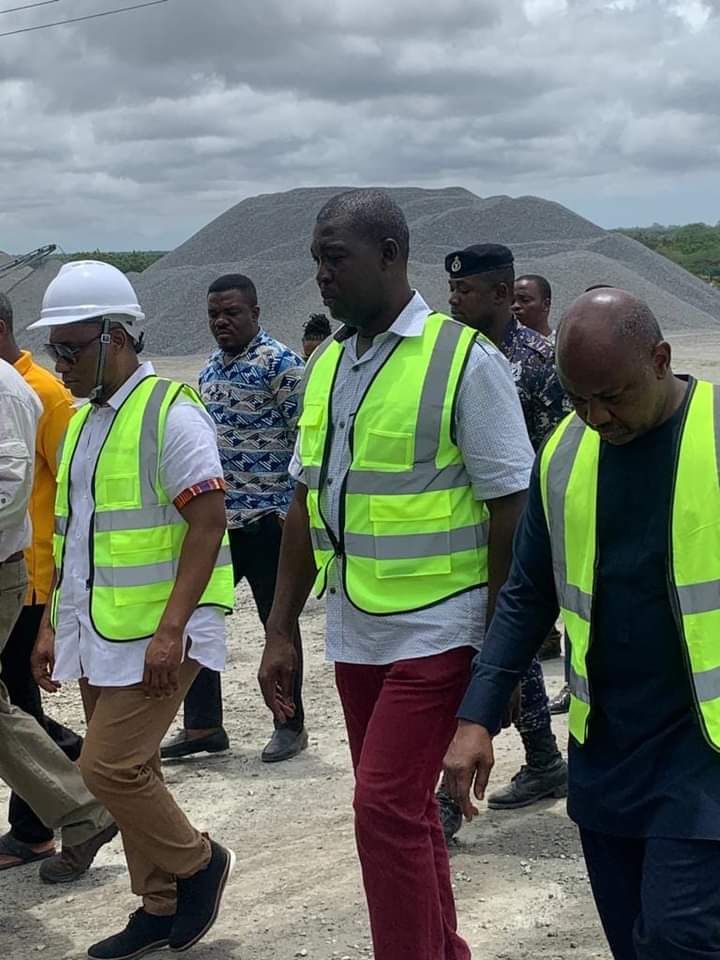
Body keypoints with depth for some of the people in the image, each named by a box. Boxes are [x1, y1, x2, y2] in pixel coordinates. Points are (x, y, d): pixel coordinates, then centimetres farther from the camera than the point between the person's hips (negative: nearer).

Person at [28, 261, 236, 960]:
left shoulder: (169, 413, -12)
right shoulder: (82, 421, 14)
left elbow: (208, 522, -18)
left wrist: (170, 629, -23)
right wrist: (52, 623, 17)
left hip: (156, 633, -8)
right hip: (97, 633, 8)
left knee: (108, 766, -11)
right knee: (128, 770, 12)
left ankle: (198, 863, 12)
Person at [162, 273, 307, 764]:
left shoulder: (279, 363, -11)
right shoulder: (211, 367, 13)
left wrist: (294, 509, -18)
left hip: (266, 517, -7)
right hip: (214, 518, 8)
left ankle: (291, 726, 18)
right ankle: (203, 725, 16)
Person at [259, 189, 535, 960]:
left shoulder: (464, 360, -11)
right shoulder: (327, 364, 8)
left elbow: (510, 511, -11)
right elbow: (306, 503, 13)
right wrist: (281, 631, 11)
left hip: (435, 630, -6)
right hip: (355, 633, 6)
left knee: (386, 808, -10)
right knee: (405, 810, 15)